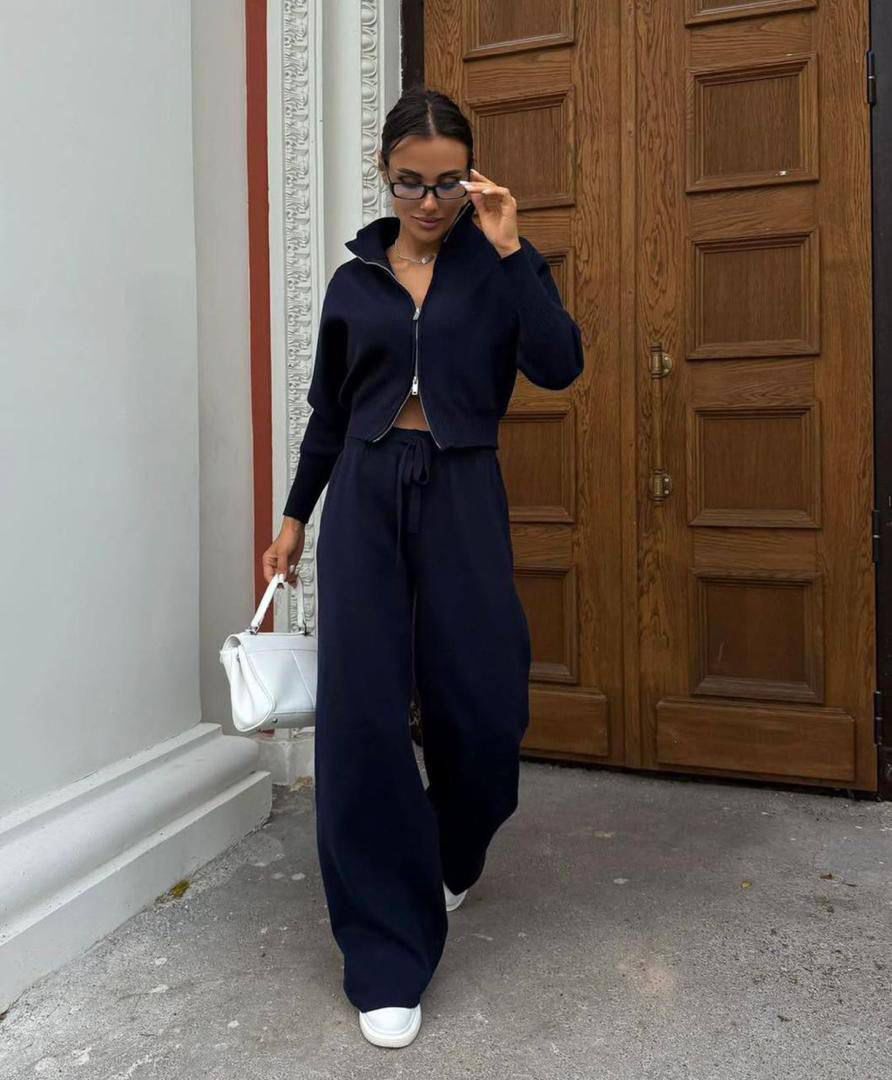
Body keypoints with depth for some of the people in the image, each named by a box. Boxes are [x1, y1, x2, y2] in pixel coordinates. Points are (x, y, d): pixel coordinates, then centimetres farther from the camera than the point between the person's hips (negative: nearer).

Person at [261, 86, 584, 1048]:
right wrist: (293, 516, 14)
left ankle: (451, 859, 36)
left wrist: (509, 249, -11)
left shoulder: (498, 262, 6)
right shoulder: (353, 280, 11)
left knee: (479, 703, 0)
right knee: (359, 711, -6)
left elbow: (557, 365, -10)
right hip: (365, 497, 2)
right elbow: (327, 411, 16)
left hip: (462, 496, -1)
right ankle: (386, 953, 8)